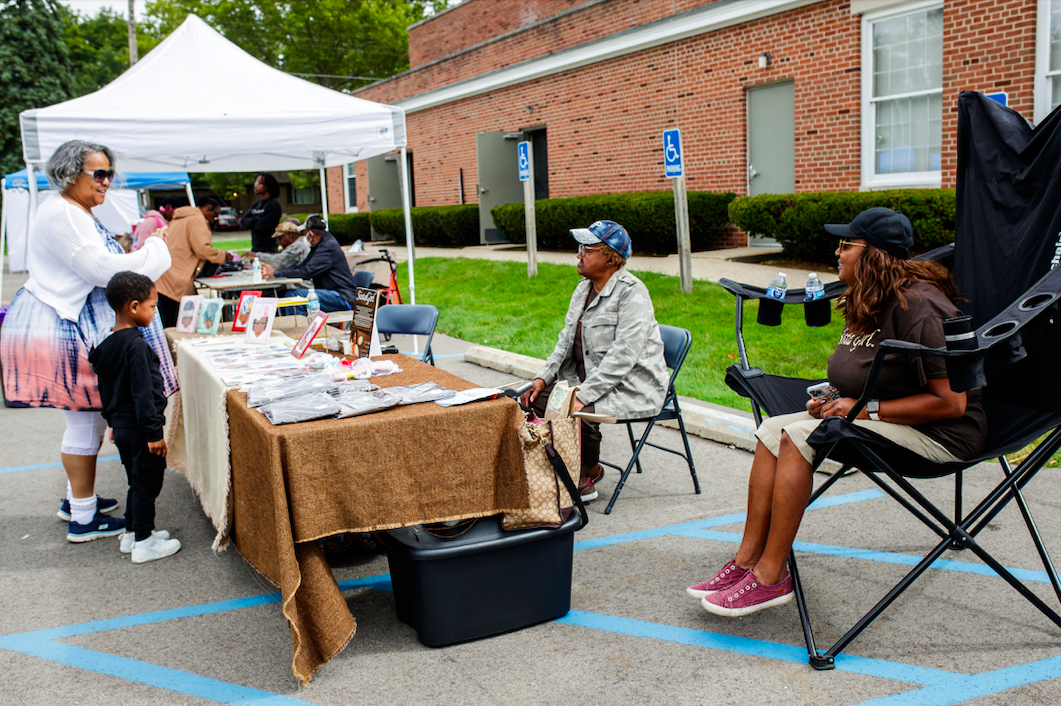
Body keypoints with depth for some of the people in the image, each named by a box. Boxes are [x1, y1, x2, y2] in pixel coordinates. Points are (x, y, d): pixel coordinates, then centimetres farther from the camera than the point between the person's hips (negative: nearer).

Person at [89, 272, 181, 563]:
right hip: (139, 428, -9)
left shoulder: (106, 343, 6)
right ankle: (143, 543, 10)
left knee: (138, 482, 21)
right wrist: (154, 433, -19)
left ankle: (131, 534, 31)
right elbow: (143, 394, -23)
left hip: (121, 426, 9)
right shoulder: (136, 345, -22)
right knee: (147, 484, 3)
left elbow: (106, 390, 15)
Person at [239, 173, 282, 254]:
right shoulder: (256, 204, 16)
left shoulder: (274, 204, -9)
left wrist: (250, 223, 0)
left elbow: (263, 226, -17)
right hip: (255, 249, 8)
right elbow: (242, 222, 8)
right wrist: (256, 220, -8)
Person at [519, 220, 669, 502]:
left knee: (576, 412, -31)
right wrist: (543, 378, 2)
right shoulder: (584, 289, 10)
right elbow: (566, 341, 16)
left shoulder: (632, 292, -17)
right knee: (534, 400, -7)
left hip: (631, 388, -9)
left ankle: (589, 473, -3)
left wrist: (583, 395, -28)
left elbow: (623, 355, -25)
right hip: (589, 380, 9)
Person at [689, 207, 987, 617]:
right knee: (772, 429, -5)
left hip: (936, 433, -10)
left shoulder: (917, 307, -21)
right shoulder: (868, 303, 9)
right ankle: (748, 560, -6)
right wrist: (835, 401, -1)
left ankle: (771, 578, -18)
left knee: (799, 436, -25)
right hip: (886, 419, 10)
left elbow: (951, 402, -24)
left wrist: (866, 410, -21)